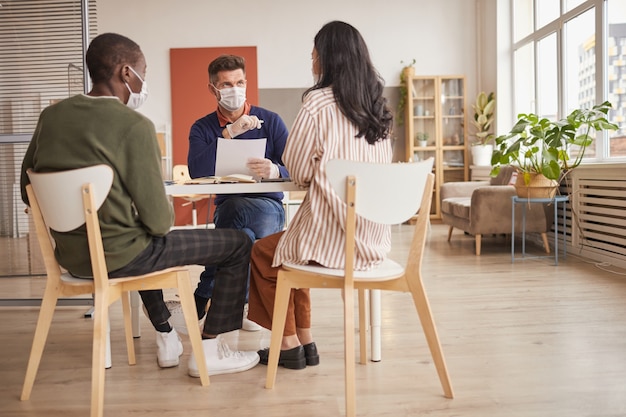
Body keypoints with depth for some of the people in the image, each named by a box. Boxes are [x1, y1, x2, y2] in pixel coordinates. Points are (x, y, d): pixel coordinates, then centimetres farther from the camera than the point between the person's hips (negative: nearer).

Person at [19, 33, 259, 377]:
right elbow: (159, 221, -18)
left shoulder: (51, 116, 2)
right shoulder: (134, 126, -19)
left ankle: (166, 339, 43)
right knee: (238, 244, 4)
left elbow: (28, 193, 11)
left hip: (69, 256, 8)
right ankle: (208, 350, 11)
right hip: (118, 257, -8)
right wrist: (166, 211, 5)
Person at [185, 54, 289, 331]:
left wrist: (275, 171, -28)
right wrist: (229, 133, -19)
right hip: (227, 208, 0)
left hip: (268, 207, 0)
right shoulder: (202, 128, 7)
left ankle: (200, 300, -13)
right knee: (246, 235, -35)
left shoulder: (270, 121, 5)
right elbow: (196, 172, -14)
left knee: (237, 208, -35)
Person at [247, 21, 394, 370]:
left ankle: (289, 344, 25)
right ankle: (305, 342, 30)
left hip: (333, 239, -7)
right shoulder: (377, 105, 8)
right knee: (289, 246, 29)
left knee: (263, 253, 20)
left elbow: (298, 170, -7)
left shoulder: (318, 102, -12)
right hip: (374, 238, 7)